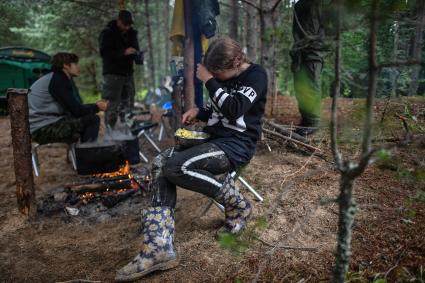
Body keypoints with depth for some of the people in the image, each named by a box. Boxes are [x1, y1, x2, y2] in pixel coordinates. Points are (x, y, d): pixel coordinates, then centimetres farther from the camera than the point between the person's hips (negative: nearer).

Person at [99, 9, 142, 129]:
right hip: (113, 74, -6)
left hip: (128, 73, 6)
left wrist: (138, 55, -2)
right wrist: (124, 52, -25)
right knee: (112, 105, -10)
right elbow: (104, 53, -16)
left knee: (128, 104, 7)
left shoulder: (131, 33, 13)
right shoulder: (107, 33, -4)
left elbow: (136, 50, 23)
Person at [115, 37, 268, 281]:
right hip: (214, 139, 8)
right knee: (161, 164, -15)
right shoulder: (224, 77, 14)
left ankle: (237, 205, -7)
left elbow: (234, 110, -23)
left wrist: (209, 81, -13)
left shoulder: (256, 75, -7)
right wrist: (198, 111, 7)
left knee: (174, 167, -27)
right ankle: (159, 248, -21)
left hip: (236, 145, -8)